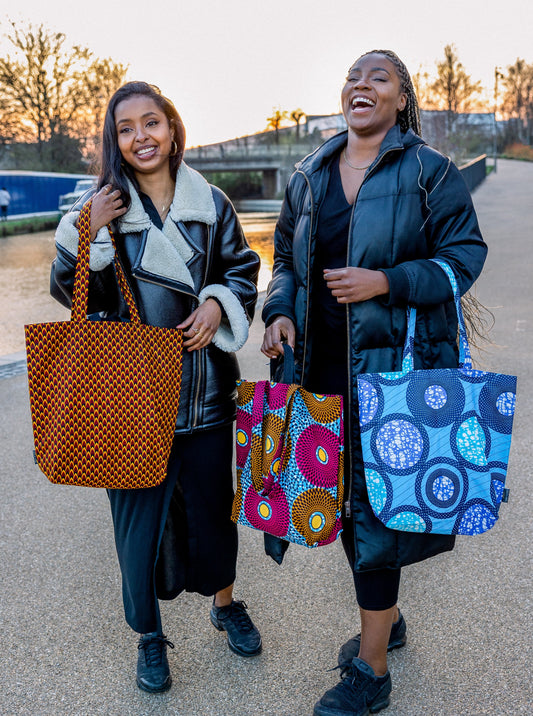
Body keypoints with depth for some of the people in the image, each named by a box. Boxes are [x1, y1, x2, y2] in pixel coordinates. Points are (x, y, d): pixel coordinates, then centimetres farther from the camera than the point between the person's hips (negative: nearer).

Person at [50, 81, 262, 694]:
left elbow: (243, 269, 10)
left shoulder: (211, 203, 3)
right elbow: (73, 295, -4)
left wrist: (218, 302, -9)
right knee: (140, 507, 9)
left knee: (211, 498, 14)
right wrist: (88, 234, -18)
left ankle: (225, 603, 42)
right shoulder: (105, 206, -1)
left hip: (204, 384, 1)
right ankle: (149, 636, 30)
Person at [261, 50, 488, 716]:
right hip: (327, 362, 6)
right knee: (347, 495, 15)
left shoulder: (429, 172, -2)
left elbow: (464, 256, -4)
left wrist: (385, 282, -17)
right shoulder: (308, 177, 12)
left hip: (398, 365, -5)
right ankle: (386, 618, 39)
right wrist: (280, 311, 0)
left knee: (377, 505, -3)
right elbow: (286, 257, 19)